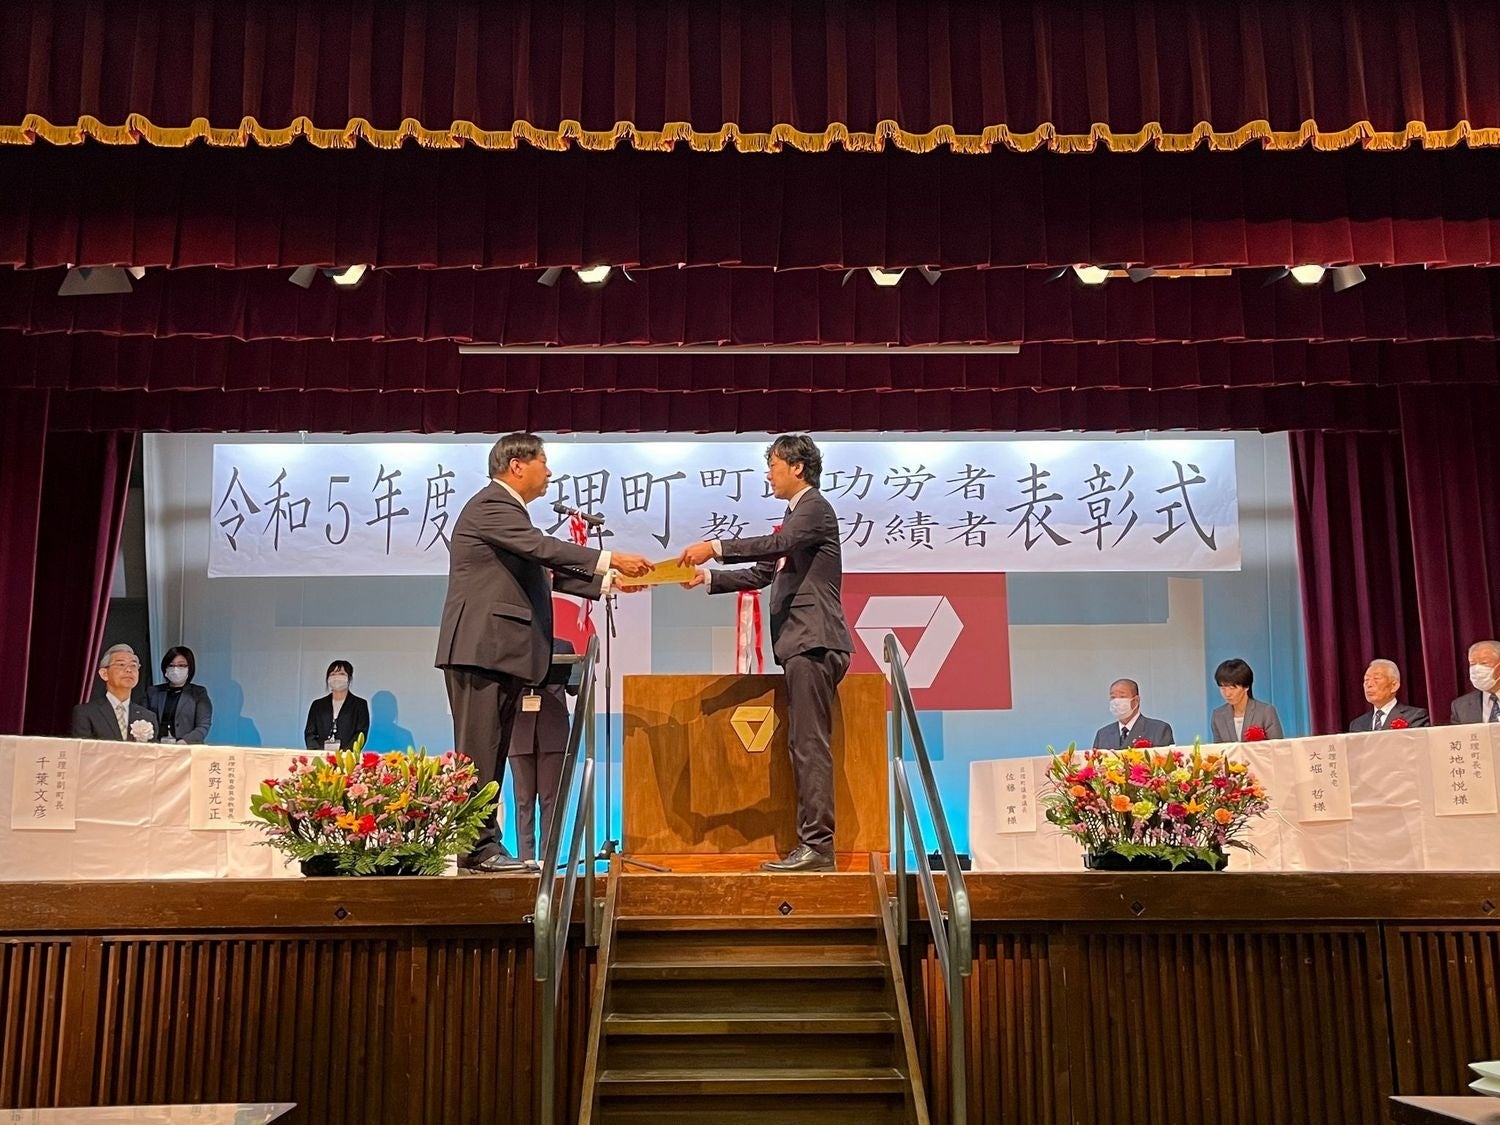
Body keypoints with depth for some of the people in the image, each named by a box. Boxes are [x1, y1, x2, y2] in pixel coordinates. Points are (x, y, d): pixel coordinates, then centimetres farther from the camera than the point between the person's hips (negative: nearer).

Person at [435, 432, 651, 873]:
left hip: (500, 652, 10)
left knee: (492, 753, 10)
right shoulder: (490, 505, -9)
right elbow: (542, 548, -21)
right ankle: (476, 847, -7)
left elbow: (546, 570, 22)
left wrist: (606, 582, 14)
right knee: (478, 751, -9)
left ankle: (484, 844, 13)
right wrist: (610, 558, -21)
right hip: (480, 649, -10)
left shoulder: (505, 509, 24)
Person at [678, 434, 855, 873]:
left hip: (813, 642, -10)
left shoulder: (815, 508, -5)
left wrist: (716, 547, -25)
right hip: (802, 644, 10)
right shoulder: (796, 513, 24)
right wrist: (709, 577, 10)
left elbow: (778, 543, -23)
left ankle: (817, 844, -12)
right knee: (806, 745, 9)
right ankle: (813, 844, 11)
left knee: (810, 744, -12)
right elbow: (763, 572, 22)